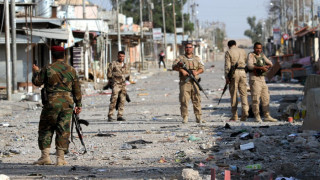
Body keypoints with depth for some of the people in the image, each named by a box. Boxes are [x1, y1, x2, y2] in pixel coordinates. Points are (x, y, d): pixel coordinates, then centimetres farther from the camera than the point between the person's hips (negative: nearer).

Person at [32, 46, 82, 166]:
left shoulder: (47, 69, -5)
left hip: (52, 103, -2)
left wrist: (36, 71, 24)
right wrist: (78, 105, 15)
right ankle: (60, 158, 1)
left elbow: (37, 82, 5)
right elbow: (77, 89, 7)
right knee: (63, 131, 4)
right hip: (67, 104, 2)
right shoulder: (71, 70, 5)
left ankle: (45, 156, 6)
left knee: (45, 129, 10)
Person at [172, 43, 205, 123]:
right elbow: (174, 66, -2)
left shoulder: (197, 58, 16)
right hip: (184, 82, -2)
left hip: (194, 82, 2)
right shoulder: (181, 58, 9)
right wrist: (181, 70, -19)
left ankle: (199, 118, 2)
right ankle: (185, 117, -2)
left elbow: (202, 68, 9)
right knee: (184, 100, -7)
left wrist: (197, 72, -12)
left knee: (197, 100, -1)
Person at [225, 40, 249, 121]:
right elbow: (246, 62, 16)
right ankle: (245, 110, -14)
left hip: (234, 73, -3)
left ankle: (234, 116, 3)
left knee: (233, 94, 2)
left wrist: (227, 77, -7)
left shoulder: (228, 52, 0)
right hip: (242, 72, 3)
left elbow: (227, 65, -7)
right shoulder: (243, 51, 14)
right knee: (243, 94, 6)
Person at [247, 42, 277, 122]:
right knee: (256, 98, -9)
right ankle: (257, 117, -3)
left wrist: (267, 66, -6)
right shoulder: (251, 55, -4)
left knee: (265, 98, 7)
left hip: (262, 79, 7)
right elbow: (250, 66, -20)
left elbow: (270, 64, 17)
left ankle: (267, 116, 11)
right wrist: (260, 68, -28)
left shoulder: (262, 55, 16)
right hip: (254, 79, -7)